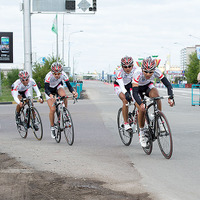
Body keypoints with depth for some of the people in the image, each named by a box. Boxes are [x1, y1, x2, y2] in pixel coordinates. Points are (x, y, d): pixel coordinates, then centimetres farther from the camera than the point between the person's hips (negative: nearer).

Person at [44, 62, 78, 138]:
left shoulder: (63, 74, -30)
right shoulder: (49, 76, -38)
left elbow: (69, 85, -28)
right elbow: (46, 89, -44)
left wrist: (73, 92, -48)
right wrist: (50, 95, -64)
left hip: (58, 86, 2)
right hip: (50, 90, -2)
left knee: (64, 96, -33)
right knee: (52, 109, -14)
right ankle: (52, 127, 6)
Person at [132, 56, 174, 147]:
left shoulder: (156, 71, -31)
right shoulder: (138, 73, -38)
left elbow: (168, 85, -30)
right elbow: (135, 92, -43)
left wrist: (170, 98, -47)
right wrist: (141, 104, -59)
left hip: (148, 85, 2)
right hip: (138, 89, -2)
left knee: (155, 95, -32)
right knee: (142, 109, -21)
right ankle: (141, 132, 1)